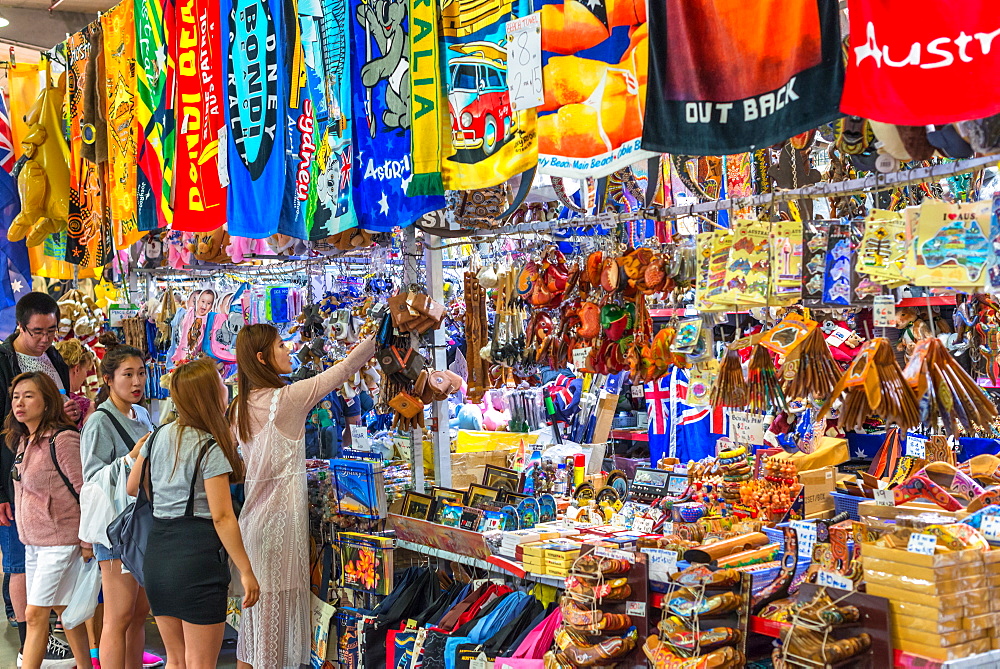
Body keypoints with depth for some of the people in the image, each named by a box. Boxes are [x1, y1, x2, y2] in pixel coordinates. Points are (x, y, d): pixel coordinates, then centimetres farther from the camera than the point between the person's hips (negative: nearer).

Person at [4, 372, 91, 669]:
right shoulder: (23, 441, 10)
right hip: (34, 541, 9)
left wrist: (87, 541, -17)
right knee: (64, 611, 15)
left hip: (60, 541, -9)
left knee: (35, 615, -5)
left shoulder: (62, 439, -18)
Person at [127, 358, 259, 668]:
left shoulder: (159, 436, 7)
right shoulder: (210, 448, -12)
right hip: (198, 553, -7)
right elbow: (222, 517, -16)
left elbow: (132, 487, 18)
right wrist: (246, 570, -12)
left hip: (157, 550, 7)